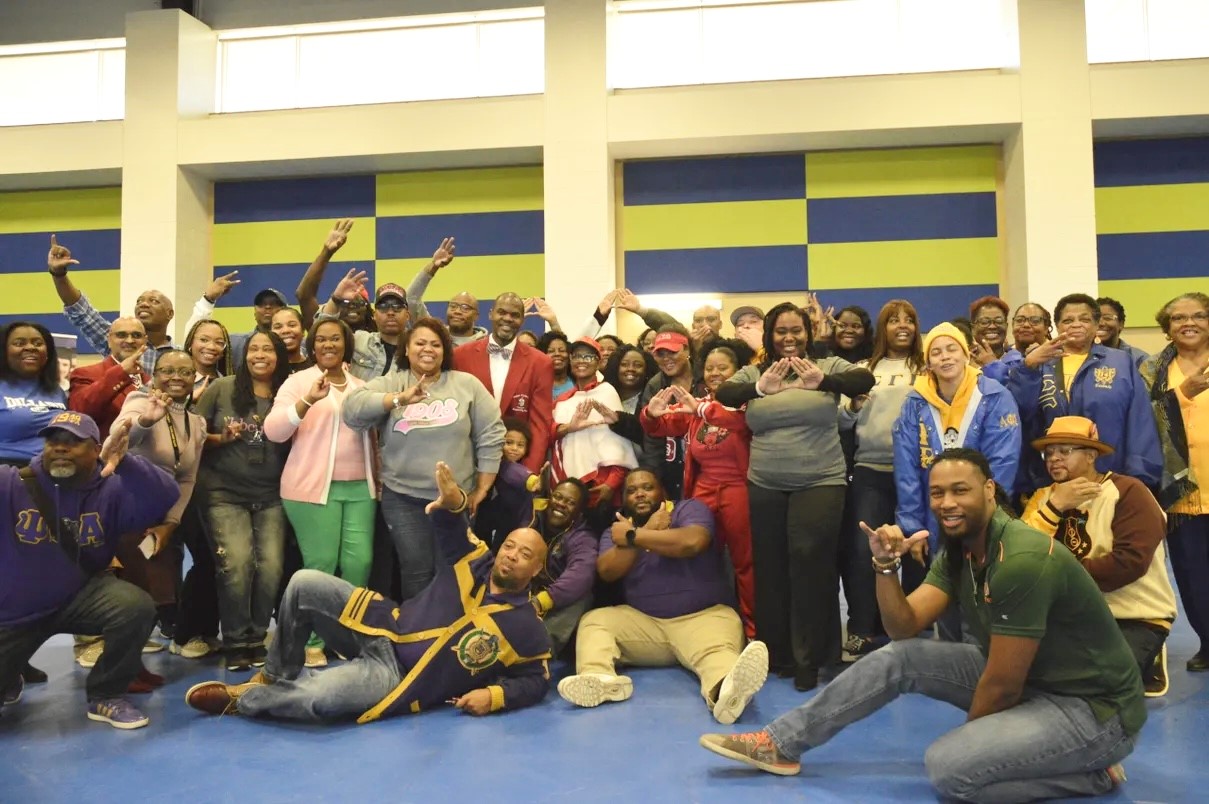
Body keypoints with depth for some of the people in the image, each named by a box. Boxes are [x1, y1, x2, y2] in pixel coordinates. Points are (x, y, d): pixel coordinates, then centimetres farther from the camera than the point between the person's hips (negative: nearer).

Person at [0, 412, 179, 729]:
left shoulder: (111, 490, -13)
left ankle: (105, 696, -4)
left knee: (136, 606, -30)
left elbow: (165, 497, -27)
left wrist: (123, 462, -42)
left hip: (81, 597, 0)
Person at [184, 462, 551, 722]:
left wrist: (493, 695, -19)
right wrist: (454, 502, -28)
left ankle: (243, 698, 0)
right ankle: (275, 675, 8)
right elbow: (452, 530, -3)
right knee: (304, 583, -11)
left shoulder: (526, 626, -6)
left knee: (319, 699, -32)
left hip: (397, 674, -5)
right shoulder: (474, 562, 3)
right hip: (383, 629, 5)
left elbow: (534, 682, 0)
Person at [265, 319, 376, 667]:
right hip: (313, 488, -4)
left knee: (359, 562, -2)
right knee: (320, 565, -4)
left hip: (359, 488, 4)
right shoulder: (298, 381, 2)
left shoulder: (361, 387, 15)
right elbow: (273, 431, -10)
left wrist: (377, 480, 17)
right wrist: (308, 400, -24)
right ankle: (312, 641, 10)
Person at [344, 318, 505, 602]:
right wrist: (400, 398, -26)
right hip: (403, 498, -1)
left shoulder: (467, 384, 2)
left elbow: (491, 434, 2)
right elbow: (352, 408, -15)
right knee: (416, 570, 3)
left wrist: (482, 488, 0)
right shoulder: (390, 384, 1)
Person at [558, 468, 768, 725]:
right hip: (642, 621, 4)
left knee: (717, 647, -34)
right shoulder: (617, 528, 13)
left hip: (702, 617, -4)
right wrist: (648, 530, -8)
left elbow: (692, 542, -20)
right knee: (594, 621, -16)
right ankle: (599, 679, -43)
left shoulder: (689, 509, 3)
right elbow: (606, 571, -5)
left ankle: (726, 689, -66)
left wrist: (634, 536, -10)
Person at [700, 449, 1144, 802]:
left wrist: (969, 734, -5)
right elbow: (904, 627, -5)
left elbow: (1001, 685, -22)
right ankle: (781, 743, 6)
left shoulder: (1022, 561, -28)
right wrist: (886, 565, -21)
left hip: (1094, 707, -8)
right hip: (1023, 679, 8)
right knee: (897, 659, -1)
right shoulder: (958, 549, 0)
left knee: (947, 764, -26)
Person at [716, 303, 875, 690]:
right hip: (765, 486, 2)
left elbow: (865, 380, -15)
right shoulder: (753, 372, 6)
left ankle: (808, 659, 6)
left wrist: (822, 382, -36)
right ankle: (775, 653, 23)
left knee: (810, 566, -6)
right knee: (770, 569, 8)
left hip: (820, 483, -2)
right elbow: (723, 393, -12)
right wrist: (760, 388, -33)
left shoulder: (829, 366, 2)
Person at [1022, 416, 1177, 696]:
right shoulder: (1044, 497, 5)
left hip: (1135, 619, -5)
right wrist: (1055, 506, -20)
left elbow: (1131, 561, -23)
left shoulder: (1128, 493, -10)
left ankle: (1145, 666, 6)